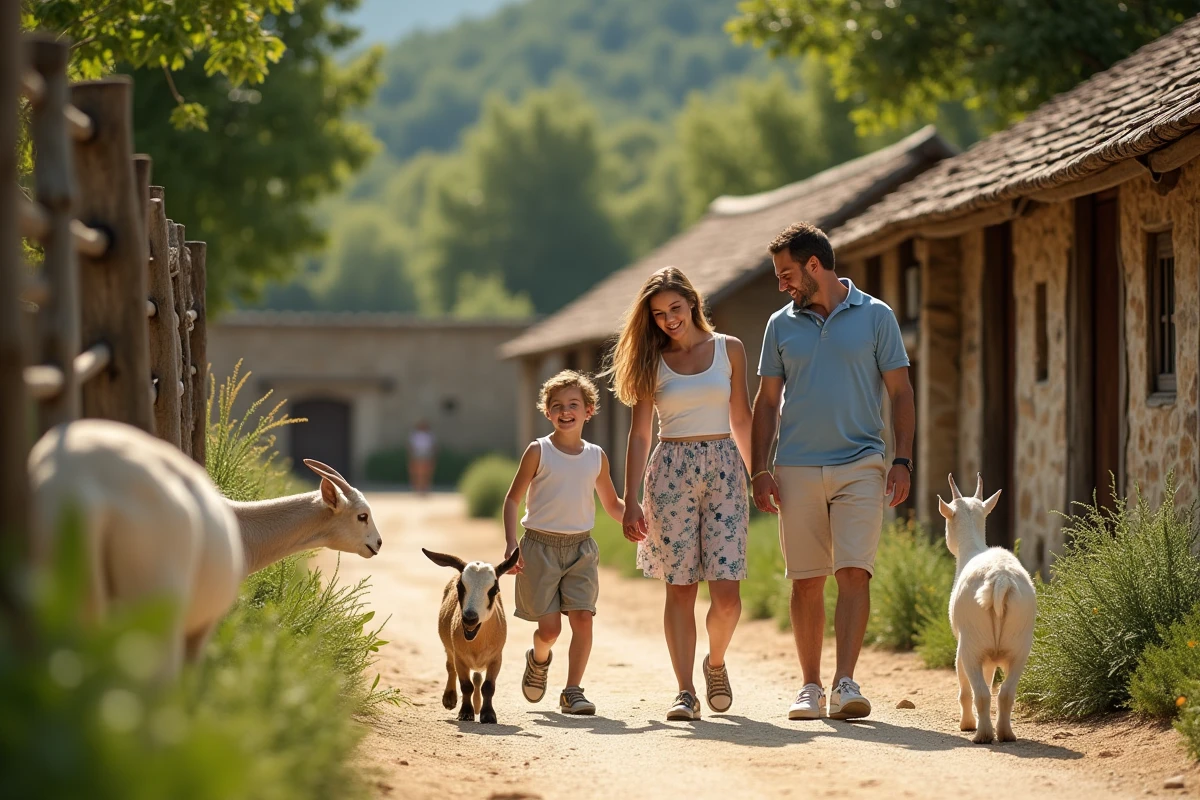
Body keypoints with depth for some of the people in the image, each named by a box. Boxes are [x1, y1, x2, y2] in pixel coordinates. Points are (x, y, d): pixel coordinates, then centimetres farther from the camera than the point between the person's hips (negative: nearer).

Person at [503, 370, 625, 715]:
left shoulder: (596, 457, 6)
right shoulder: (538, 451, -3)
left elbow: (612, 504, 17)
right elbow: (513, 499, -1)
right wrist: (511, 543, -13)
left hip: (580, 548, 3)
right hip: (540, 547, -2)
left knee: (583, 618, -12)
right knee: (549, 628, -5)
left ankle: (572, 691, -4)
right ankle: (539, 661, 30)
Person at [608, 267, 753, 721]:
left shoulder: (728, 349, 7)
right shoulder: (652, 360, 6)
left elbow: (741, 420, 12)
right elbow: (639, 433, 5)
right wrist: (631, 501, -1)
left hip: (723, 466, 0)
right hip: (672, 470, 0)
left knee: (727, 593, -8)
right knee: (680, 589, -3)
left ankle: (715, 663, 20)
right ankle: (686, 692, 0)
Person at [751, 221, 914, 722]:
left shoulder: (876, 317, 3)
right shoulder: (781, 324, 10)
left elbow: (900, 393, 4)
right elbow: (767, 402, 13)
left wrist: (902, 460, -5)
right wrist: (760, 469, 3)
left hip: (860, 465, -2)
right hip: (797, 470, 2)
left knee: (854, 573, -12)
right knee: (806, 582, 4)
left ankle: (846, 683, -14)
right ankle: (810, 687, 11)